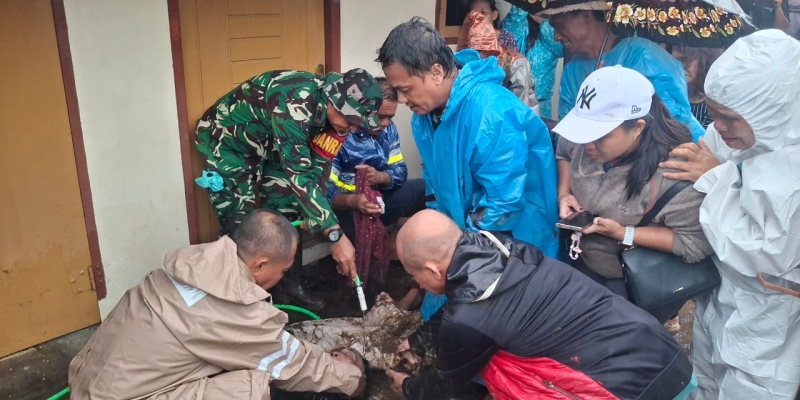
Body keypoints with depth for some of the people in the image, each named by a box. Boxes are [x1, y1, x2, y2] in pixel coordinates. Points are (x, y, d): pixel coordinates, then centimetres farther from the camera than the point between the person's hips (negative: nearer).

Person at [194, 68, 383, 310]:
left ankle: (290, 284, 22)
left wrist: (312, 213, -9)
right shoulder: (294, 104, -40)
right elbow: (299, 174, -42)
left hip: (267, 144, 8)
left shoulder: (329, 105, -14)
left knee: (287, 216, 8)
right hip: (225, 139, -7)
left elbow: (317, 165, -4)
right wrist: (335, 235, -44)